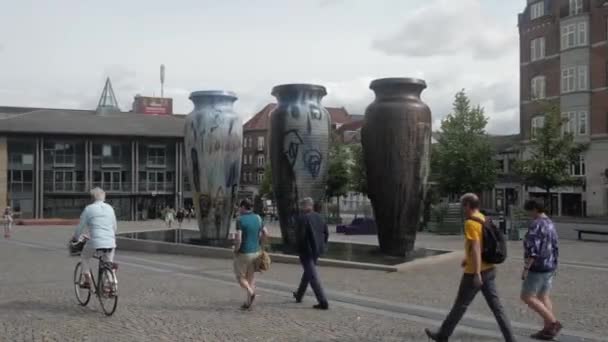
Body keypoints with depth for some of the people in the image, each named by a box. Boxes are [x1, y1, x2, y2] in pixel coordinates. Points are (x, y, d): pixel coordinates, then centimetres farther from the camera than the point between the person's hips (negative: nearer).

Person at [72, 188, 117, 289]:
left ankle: (87, 281, 17)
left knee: (85, 257, 23)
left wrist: (75, 238, 23)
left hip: (95, 242, -3)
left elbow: (81, 226, 6)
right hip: (110, 242, 3)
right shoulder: (110, 208, 12)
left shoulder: (89, 209, 1)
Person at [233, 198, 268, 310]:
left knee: (240, 276, 10)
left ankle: (250, 291, -16)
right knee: (251, 276, 14)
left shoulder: (240, 219, -16)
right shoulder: (257, 218, 3)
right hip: (256, 252, 6)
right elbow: (265, 233, 7)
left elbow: (238, 238, -23)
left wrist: (236, 250, -8)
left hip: (243, 253, -6)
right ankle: (248, 302, 14)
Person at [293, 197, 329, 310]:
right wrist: (321, 245, 16)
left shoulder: (302, 219, -16)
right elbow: (326, 232, 8)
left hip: (307, 250, -8)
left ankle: (323, 302, -6)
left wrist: (300, 249, -7)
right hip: (318, 250, 8)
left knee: (313, 277, -3)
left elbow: (300, 236, -20)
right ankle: (299, 295, 40)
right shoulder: (319, 217, 5)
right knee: (308, 273, 23)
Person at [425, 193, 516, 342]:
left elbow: (475, 247, -25)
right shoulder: (483, 219, 11)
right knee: (496, 306, 7)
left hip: (474, 272, -8)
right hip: (489, 269, 8)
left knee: (460, 305, 6)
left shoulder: (470, 223, -17)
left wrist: (477, 273, -26)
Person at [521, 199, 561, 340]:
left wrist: (526, 268, -21)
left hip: (538, 267, -10)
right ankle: (548, 330, 14)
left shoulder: (536, 225, -21)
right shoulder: (549, 224, 10)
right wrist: (552, 267, 22)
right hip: (549, 266, 10)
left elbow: (533, 249, -26)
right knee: (543, 297, 13)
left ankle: (553, 323, -4)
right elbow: (554, 248, 16)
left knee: (527, 297, -2)